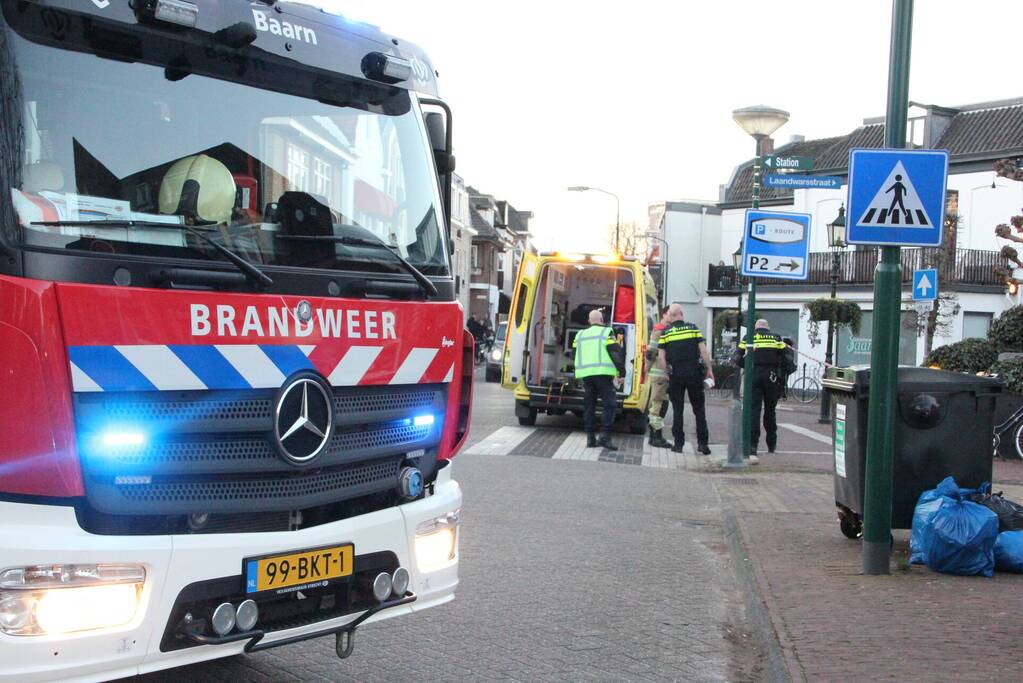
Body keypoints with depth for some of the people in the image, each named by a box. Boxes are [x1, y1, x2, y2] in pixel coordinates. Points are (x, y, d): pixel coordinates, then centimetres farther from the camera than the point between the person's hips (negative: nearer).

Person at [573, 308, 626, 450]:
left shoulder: (580, 335, 18)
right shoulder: (606, 333, 0)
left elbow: (575, 355, 22)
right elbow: (616, 353, -5)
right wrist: (621, 371, 0)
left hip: (585, 374, 6)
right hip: (602, 374, -6)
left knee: (589, 405, 11)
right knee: (610, 404, -4)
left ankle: (590, 438, 10)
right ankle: (604, 436, -16)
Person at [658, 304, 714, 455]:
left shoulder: (666, 333, 1)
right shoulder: (693, 328, 1)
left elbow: (662, 358, 0)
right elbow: (704, 351, -2)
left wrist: (668, 373, 11)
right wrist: (709, 370, 4)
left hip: (675, 375, 0)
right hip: (694, 373, 0)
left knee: (677, 410, 7)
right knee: (699, 409, 7)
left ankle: (678, 443, 7)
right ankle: (703, 442, 4)